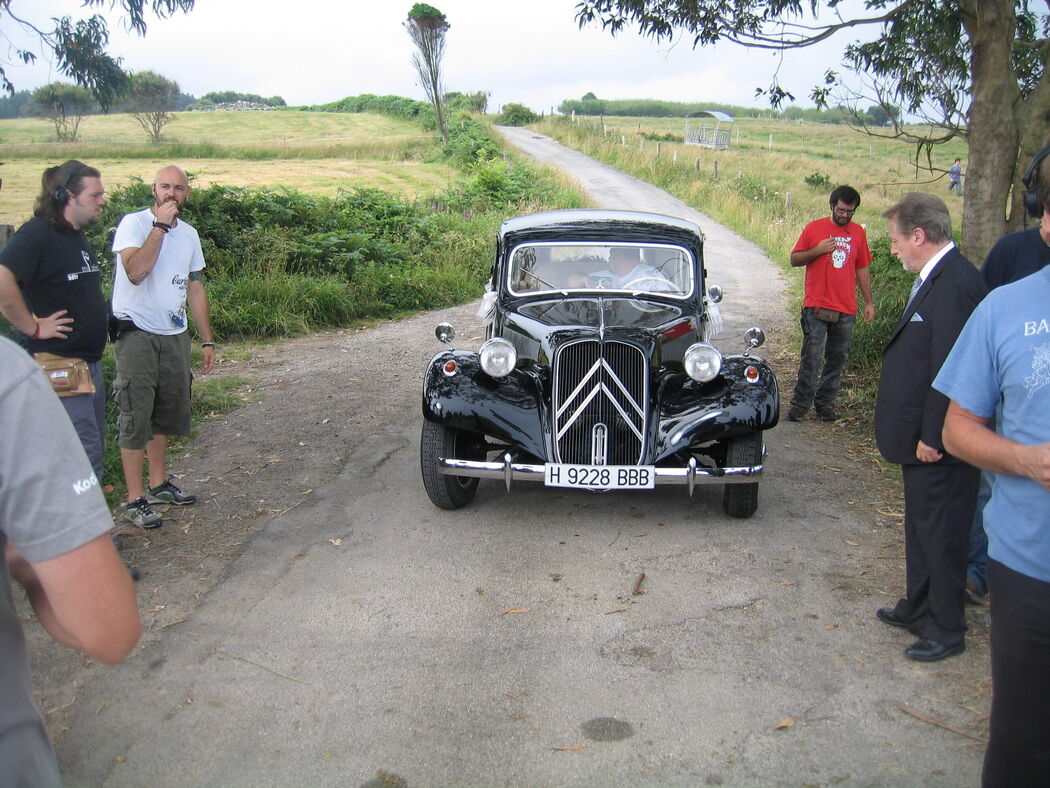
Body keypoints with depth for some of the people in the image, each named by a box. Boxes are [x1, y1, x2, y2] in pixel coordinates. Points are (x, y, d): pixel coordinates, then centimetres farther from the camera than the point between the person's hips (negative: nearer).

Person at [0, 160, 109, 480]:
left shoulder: (78, 235, 14)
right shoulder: (38, 233, -15)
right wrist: (34, 327, -22)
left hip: (89, 361, 10)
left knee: (93, 448, 16)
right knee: (86, 453, -8)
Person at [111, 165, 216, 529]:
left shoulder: (189, 233, 11)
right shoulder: (134, 223, -9)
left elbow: (195, 288, 16)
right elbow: (136, 271, -26)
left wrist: (207, 339, 14)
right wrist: (160, 225, -22)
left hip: (175, 336, 6)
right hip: (137, 336, -6)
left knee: (167, 413, 15)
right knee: (136, 417, -3)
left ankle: (159, 484, 30)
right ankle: (135, 500, 5)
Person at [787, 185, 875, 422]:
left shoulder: (858, 232, 10)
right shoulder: (814, 227, 2)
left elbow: (862, 269, 16)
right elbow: (794, 259, 3)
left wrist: (868, 302, 13)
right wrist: (817, 250, -14)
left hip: (846, 309, 3)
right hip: (817, 306, -3)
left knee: (838, 359, 7)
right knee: (811, 357, -7)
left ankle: (825, 403, 18)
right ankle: (800, 403, 2)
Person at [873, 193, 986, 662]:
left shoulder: (956, 284, -23)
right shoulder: (935, 277, 9)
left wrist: (932, 436, -20)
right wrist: (919, 432, 16)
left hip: (937, 443, -10)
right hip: (921, 434, 10)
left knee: (940, 532, 4)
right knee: (920, 526, 22)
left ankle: (946, 629, 21)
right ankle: (919, 607, 38)